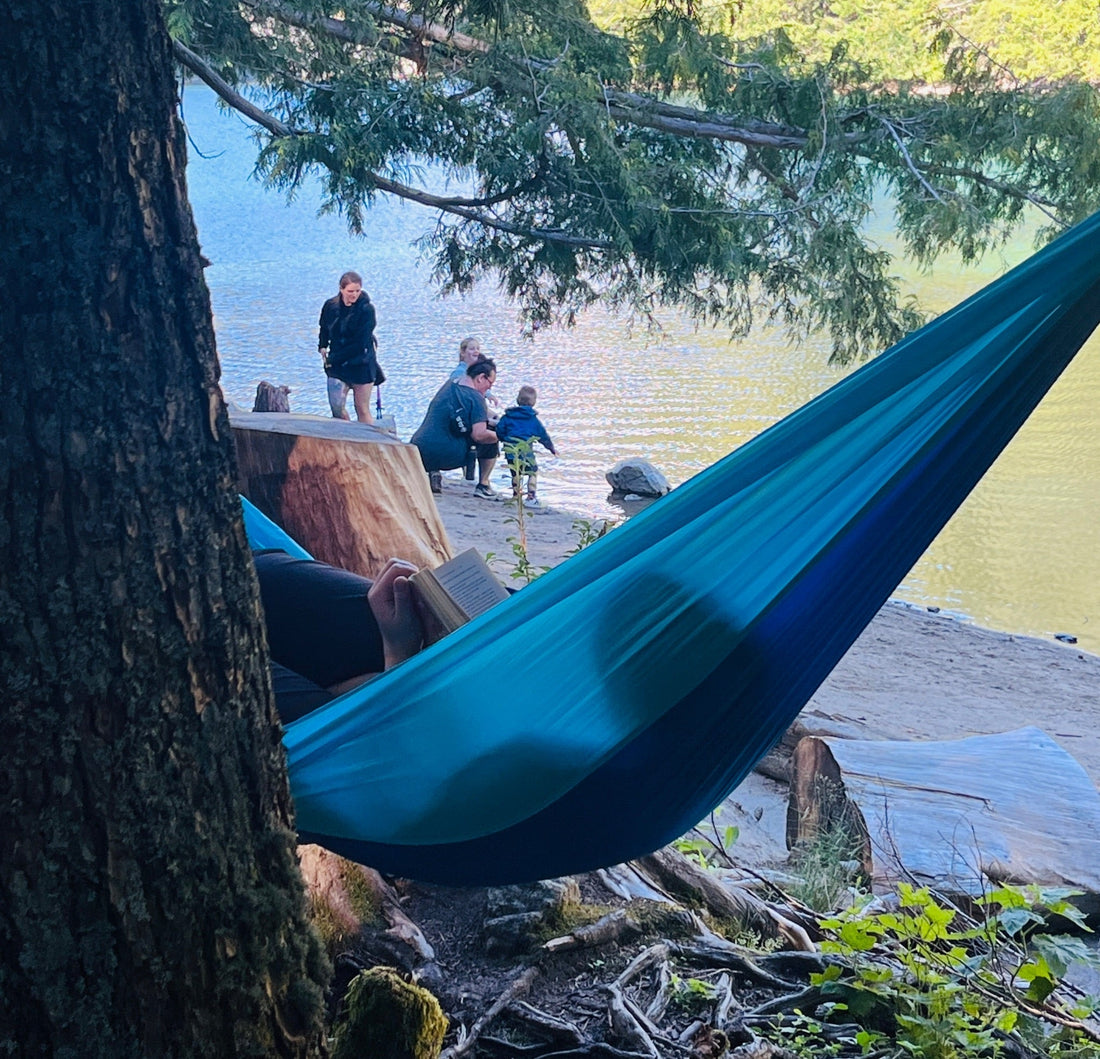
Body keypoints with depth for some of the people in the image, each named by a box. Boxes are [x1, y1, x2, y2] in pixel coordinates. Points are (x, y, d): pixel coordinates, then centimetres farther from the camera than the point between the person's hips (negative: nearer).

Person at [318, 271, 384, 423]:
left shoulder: (366, 309, -12)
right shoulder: (330, 306, 0)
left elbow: (360, 343, -15)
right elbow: (324, 329, 21)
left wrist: (334, 358, -12)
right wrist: (323, 347, 5)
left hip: (361, 364, -3)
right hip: (337, 365, 3)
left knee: (362, 410, 3)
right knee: (336, 406, -1)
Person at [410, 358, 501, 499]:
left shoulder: (448, 385, 15)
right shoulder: (475, 397, -9)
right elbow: (479, 435, -18)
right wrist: (499, 436, 0)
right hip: (447, 457, -7)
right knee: (490, 436, 10)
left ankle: (433, 472, 11)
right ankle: (483, 486, 11)